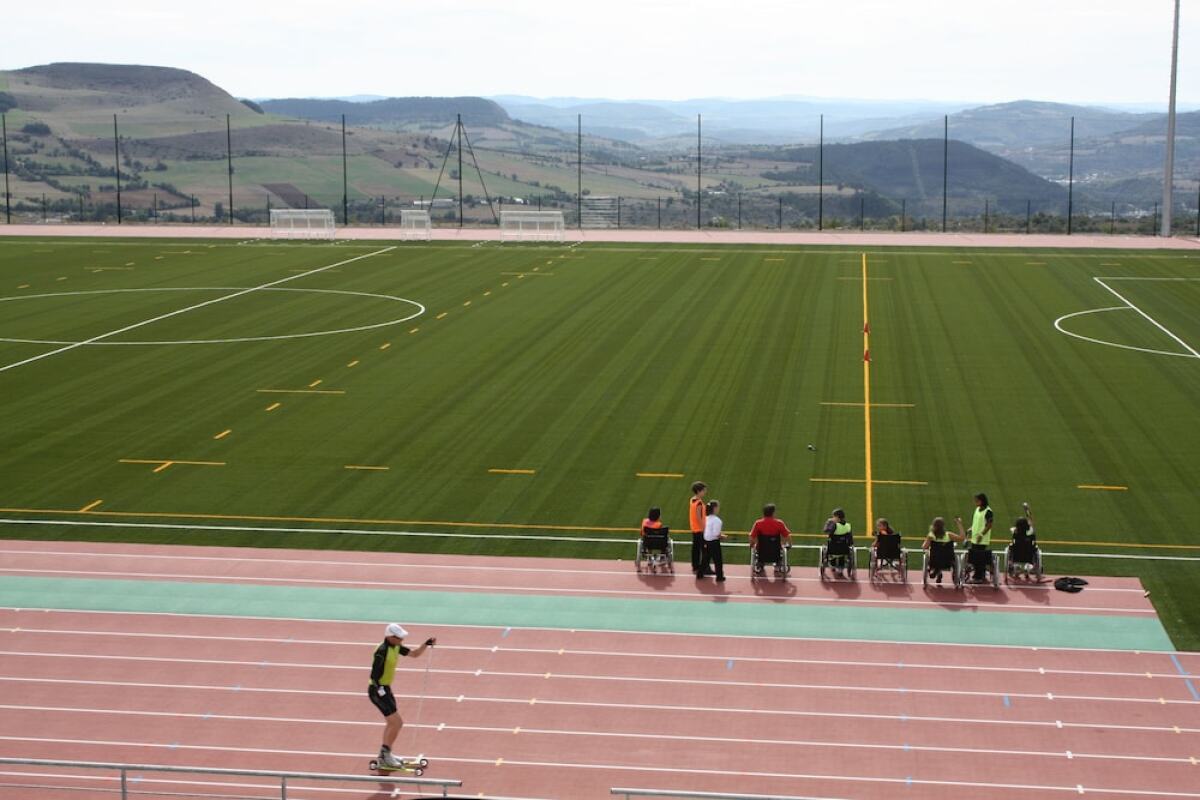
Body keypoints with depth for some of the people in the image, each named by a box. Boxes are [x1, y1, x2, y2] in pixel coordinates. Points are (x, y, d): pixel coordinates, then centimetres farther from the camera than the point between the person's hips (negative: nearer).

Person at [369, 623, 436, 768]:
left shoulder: (396, 647, 3)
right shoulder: (382, 651, -24)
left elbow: (414, 654, 13)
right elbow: (374, 675, -24)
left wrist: (426, 644, -1)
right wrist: (380, 691, -27)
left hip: (385, 688, 10)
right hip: (378, 690, -10)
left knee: (391, 723, 21)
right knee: (397, 723, -11)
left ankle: (385, 755, 33)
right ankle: (385, 755, -1)